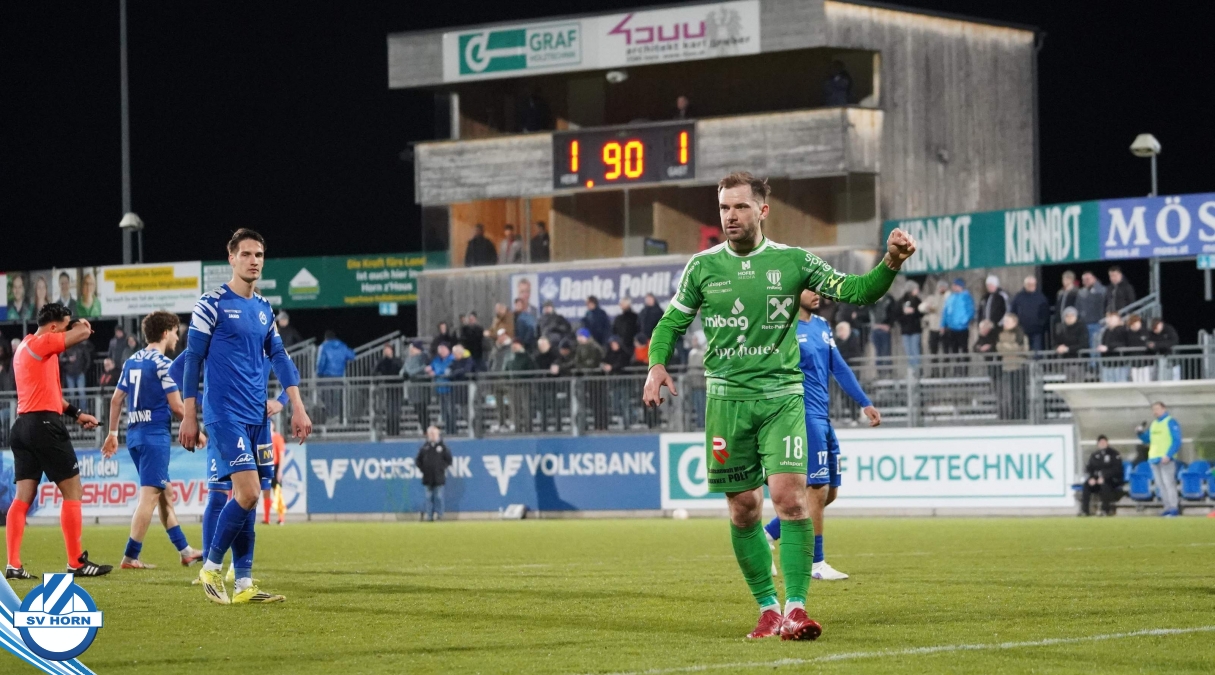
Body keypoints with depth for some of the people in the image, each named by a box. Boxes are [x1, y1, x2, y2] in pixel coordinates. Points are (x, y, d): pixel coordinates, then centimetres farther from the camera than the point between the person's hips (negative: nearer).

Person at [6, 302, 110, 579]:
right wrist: (80, 325, 11)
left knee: (23, 497, 4)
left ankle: (13, 565, -3)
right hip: (45, 424, -9)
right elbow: (83, 333, -12)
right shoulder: (41, 343, -9)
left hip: (23, 425, 9)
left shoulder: (25, 348, 20)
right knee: (72, 492, -2)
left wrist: (76, 413, 25)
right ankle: (76, 562, -1)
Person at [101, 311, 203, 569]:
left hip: (135, 434, 8)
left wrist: (113, 433, 23)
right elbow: (176, 406, -12)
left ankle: (184, 550, 21)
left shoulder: (131, 361, 12)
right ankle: (131, 557, -12)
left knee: (165, 493, 15)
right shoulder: (163, 363, -10)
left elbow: (116, 399, 16)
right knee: (149, 495, -8)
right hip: (156, 434, -8)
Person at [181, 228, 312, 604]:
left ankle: (243, 583, 6)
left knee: (246, 497, 4)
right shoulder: (212, 305, -5)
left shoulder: (264, 309, 14)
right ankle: (212, 567, -1)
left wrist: (298, 407, 7)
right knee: (248, 492, -16)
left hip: (257, 417, 6)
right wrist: (189, 417, -7)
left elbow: (280, 359, 16)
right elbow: (192, 360, -4)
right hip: (225, 415, -6)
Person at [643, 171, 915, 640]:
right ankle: (767, 607, 16)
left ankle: (795, 607, -14)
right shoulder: (703, 266, 7)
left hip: (782, 395, -2)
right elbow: (672, 321, 16)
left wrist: (890, 264, -19)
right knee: (743, 508, 3)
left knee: (789, 496, -16)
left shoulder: (793, 261, 2)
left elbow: (854, 291, -1)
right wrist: (657, 364, -2)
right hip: (727, 397, 2)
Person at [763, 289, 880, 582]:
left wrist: (865, 404, 14)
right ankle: (816, 563, 1)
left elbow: (840, 368, 18)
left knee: (829, 492, 10)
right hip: (804, 415, -9)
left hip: (823, 418, 9)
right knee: (818, 490, -8)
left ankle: (767, 535, 19)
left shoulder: (822, 326, 14)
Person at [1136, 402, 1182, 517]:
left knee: (1169, 483, -11)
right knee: (1160, 485, 6)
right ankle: (1168, 507, 10)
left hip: (1165, 459, -8)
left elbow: (1176, 441, -11)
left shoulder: (1171, 422, -4)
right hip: (1154, 458, 8)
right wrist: (1140, 433, 6)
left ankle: (1174, 508, -11)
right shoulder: (1153, 424, 18)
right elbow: (1147, 440, 27)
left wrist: (1168, 456, -21)